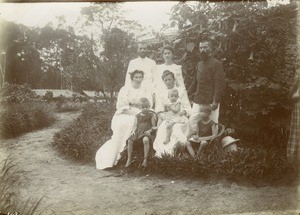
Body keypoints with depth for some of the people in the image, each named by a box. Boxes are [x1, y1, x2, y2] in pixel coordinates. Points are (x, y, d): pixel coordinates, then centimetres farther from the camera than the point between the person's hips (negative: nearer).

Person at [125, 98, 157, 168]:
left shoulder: (152, 115, 3)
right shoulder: (137, 116, 15)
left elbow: (154, 126, 0)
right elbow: (135, 125, 15)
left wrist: (149, 131, -18)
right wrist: (133, 131, -6)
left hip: (148, 133, -4)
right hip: (138, 132, 5)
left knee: (146, 139, -37)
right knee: (130, 140, -19)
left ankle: (145, 159, -27)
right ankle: (129, 159, -8)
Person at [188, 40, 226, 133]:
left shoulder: (216, 64, -6)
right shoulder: (199, 64, 17)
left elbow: (220, 84, -12)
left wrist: (216, 101, -18)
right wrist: (188, 93, 17)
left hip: (210, 102, -7)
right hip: (198, 101, 7)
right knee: (192, 122, 6)